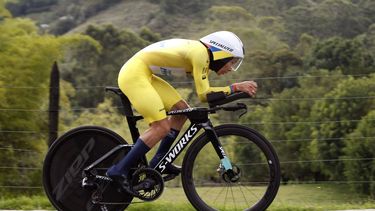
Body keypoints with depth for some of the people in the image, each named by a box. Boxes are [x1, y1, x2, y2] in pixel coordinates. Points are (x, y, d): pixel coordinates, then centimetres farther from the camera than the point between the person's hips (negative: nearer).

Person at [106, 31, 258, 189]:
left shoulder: (200, 54, 14)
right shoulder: (201, 53, -15)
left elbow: (205, 92, 9)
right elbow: (204, 94, -17)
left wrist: (237, 89, 0)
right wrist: (236, 87, -13)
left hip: (144, 74, 10)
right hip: (134, 74, -10)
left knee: (181, 109, 9)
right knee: (162, 127, -14)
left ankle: (159, 161, 13)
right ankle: (120, 170, -12)